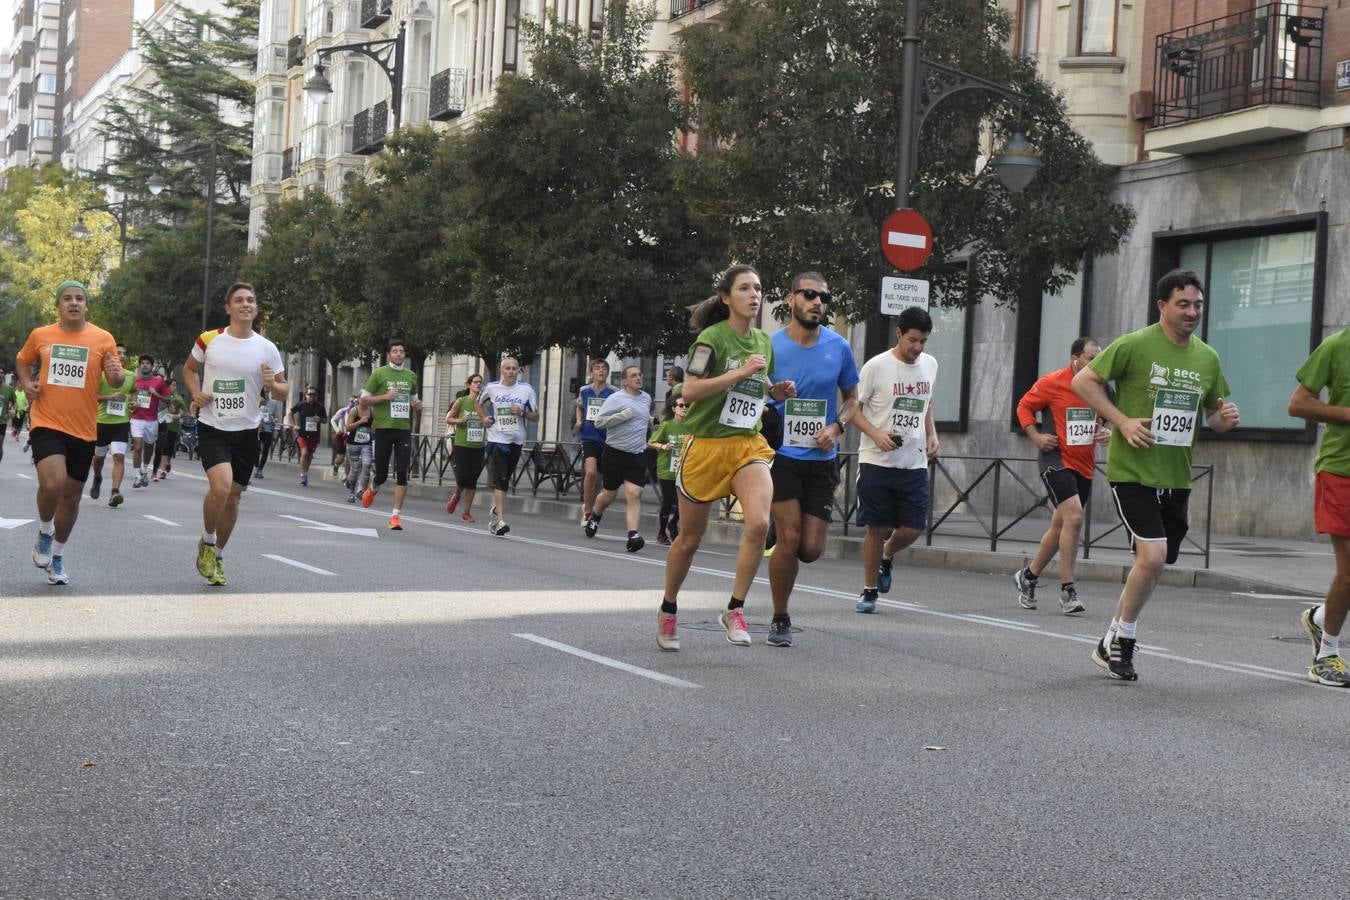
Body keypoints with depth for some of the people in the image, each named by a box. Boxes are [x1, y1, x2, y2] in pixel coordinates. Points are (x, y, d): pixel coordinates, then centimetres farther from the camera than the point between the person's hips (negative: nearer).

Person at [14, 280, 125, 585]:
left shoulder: (103, 339, -1)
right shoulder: (40, 335, 2)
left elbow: (117, 380, 2)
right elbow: (22, 360, 21)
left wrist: (116, 374, -22)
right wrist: (26, 383, 2)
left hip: (83, 430, 2)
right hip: (46, 424, -2)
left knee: (71, 495, 12)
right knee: (52, 483, -24)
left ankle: (57, 555, 32)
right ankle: (44, 531, 7)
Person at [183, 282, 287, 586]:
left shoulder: (266, 349, -1)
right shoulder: (209, 341, -4)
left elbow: (282, 393, 5)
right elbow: (189, 369, 15)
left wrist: (272, 384, -17)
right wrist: (196, 392, -4)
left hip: (246, 432, 3)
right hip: (212, 428, -3)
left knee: (233, 496, 9)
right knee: (221, 486, -23)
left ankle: (217, 556, 29)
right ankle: (206, 542, 3)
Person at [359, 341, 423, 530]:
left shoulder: (411, 376, 13)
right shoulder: (379, 374, 0)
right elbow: (364, 400, 0)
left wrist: (417, 404, 5)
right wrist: (385, 397, -14)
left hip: (404, 429, 3)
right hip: (384, 428, -3)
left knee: (402, 473, -6)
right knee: (382, 473, 2)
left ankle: (396, 515, -2)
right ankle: (372, 489, 38)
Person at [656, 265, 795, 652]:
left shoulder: (764, 341, 10)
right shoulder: (712, 338, -10)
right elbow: (689, 390, -20)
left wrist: (776, 391, 5)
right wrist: (740, 372, -23)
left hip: (749, 444, 4)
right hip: (705, 444, -4)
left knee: (759, 523, -21)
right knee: (690, 538, 7)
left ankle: (735, 610, -8)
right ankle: (668, 610, 31)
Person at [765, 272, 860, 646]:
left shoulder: (839, 348, 1)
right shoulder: (769, 346, -4)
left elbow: (852, 398, 14)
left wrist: (837, 427, -4)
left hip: (821, 459, 2)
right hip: (781, 456, -2)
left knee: (811, 549, -3)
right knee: (790, 538, -12)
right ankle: (780, 619, 6)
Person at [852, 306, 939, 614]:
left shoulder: (930, 365, 8)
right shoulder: (877, 366, -9)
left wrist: (932, 435, 8)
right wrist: (876, 435, -20)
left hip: (915, 463, 4)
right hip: (877, 461, -4)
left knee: (913, 528, 0)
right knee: (875, 528, 0)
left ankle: (886, 557, 33)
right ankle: (869, 591, 15)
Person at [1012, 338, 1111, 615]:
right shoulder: (1052, 383, -10)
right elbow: (1024, 406, 2)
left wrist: (1108, 432, 0)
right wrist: (1036, 437, -9)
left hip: (1084, 466, 6)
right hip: (1056, 460, -6)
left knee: (1060, 526, 14)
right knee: (1074, 519, -20)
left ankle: (1028, 576, 33)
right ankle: (1067, 590, -14)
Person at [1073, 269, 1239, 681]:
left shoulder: (1207, 357, 9)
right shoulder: (1135, 345, -9)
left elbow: (1212, 411, 20)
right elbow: (1082, 381, -7)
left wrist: (1223, 419, -4)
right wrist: (1122, 421, -15)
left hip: (1176, 477, 6)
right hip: (1132, 471, -6)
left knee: (1153, 562, 11)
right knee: (1153, 555, -18)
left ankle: (1113, 644, 27)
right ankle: (1120, 640, 1)